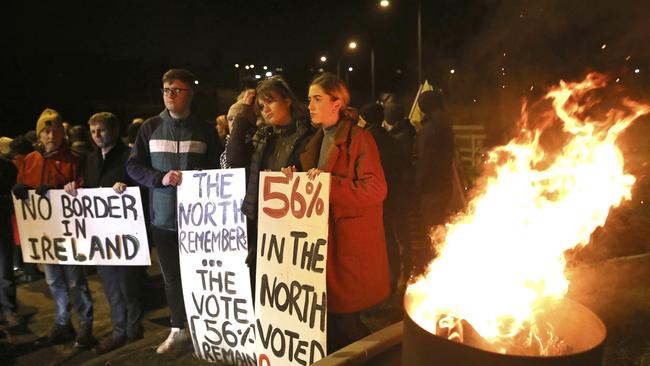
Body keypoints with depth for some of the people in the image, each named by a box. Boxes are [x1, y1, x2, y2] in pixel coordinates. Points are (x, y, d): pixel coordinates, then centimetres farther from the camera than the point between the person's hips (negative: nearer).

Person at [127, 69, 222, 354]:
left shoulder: (204, 129, 2)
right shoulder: (150, 127, 5)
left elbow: (219, 168, 2)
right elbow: (133, 166, 4)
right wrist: (161, 178, -13)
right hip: (163, 216, 2)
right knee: (171, 276, 13)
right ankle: (178, 330, 29)